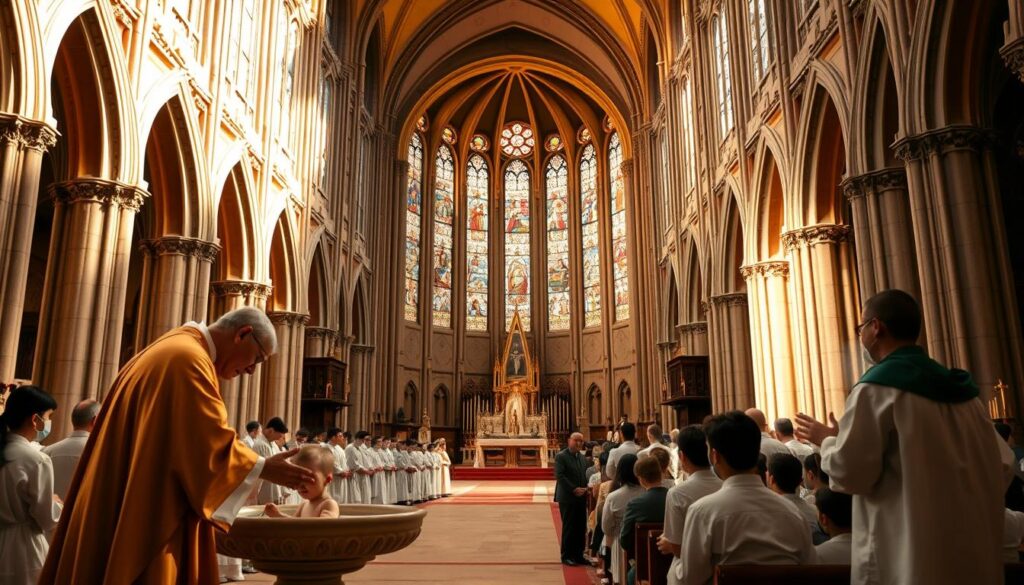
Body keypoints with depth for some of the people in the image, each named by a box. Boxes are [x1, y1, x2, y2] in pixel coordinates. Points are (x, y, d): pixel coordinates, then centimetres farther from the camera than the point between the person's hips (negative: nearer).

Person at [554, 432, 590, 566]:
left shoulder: (582, 458, 15)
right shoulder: (561, 456, -8)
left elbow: (586, 475, 18)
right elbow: (559, 476, -16)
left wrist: (585, 488, -1)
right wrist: (574, 489, -18)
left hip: (581, 498, 7)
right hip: (567, 498, -7)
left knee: (581, 528, 8)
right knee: (568, 528, 0)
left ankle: (578, 555, 17)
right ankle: (566, 556, 10)